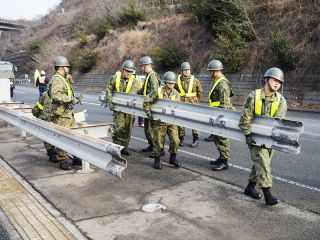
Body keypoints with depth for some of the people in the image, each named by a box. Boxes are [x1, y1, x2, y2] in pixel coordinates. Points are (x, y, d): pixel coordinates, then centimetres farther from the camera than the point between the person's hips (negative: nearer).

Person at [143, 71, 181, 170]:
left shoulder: (176, 94, 2)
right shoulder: (157, 92, -8)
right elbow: (146, 102, -2)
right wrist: (149, 114, -6)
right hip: (160, 121, -3)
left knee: (175, 140, -1)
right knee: (159, 142, 4)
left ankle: (173, 158, 20)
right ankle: (157, 160, 22)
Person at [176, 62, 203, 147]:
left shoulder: (195, 80, 0)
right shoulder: (177, 80, 0)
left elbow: (200, 91, 12)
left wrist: (196, 100, 9)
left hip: (192, 105, -1)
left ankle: (196, 139, 12)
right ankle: (181, 139, 21)